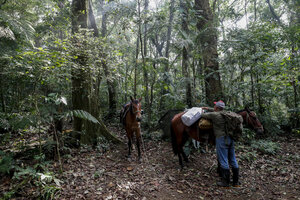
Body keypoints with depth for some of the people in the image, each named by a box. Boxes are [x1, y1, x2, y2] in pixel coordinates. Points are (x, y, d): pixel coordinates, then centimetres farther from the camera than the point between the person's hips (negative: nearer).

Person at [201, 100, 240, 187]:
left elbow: (204, 115, 1)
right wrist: (208, 108, 33)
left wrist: (201, 114, 24)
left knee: (223, 160, 0)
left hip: (222, 139, -8)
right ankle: (236, 182, 23)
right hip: (230, 138, 8)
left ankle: (225, 182, 8)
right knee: (233, 160, 13)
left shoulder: (214, 115, -13)